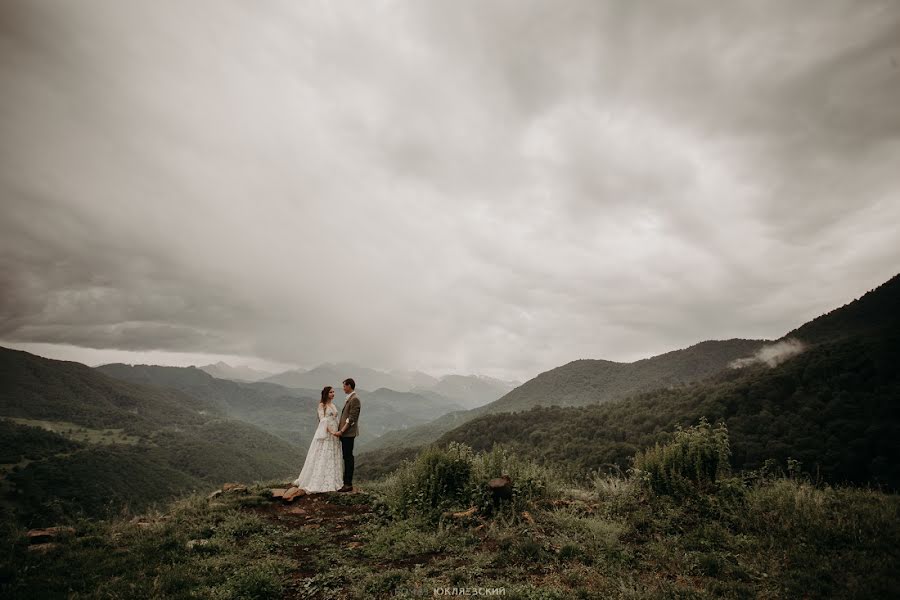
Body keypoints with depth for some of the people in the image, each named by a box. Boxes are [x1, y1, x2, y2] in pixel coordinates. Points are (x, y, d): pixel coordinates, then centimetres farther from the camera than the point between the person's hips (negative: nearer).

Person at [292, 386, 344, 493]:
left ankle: (332, 482, 15)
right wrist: (330, 431, -22)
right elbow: (322, 420, -14)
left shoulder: (333, 405, 14)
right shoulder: (321, 405, -5)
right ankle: (318, 482, 1)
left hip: (334, 433, 7)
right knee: (322, 457, -5)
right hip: (325, 433, -7)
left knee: (333, 458, 9)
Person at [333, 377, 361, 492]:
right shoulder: (349, 398, 16)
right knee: (346, 457, 13)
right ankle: (346, 481, 21)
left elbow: (351, 419, -19)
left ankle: (348, 484, 1)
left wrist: (341, 431, -20)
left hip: (348, 433, -9)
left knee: (348, 457, -5)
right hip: (344, 433, 9)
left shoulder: (354, 399, -15)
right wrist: (340, 430, 14)